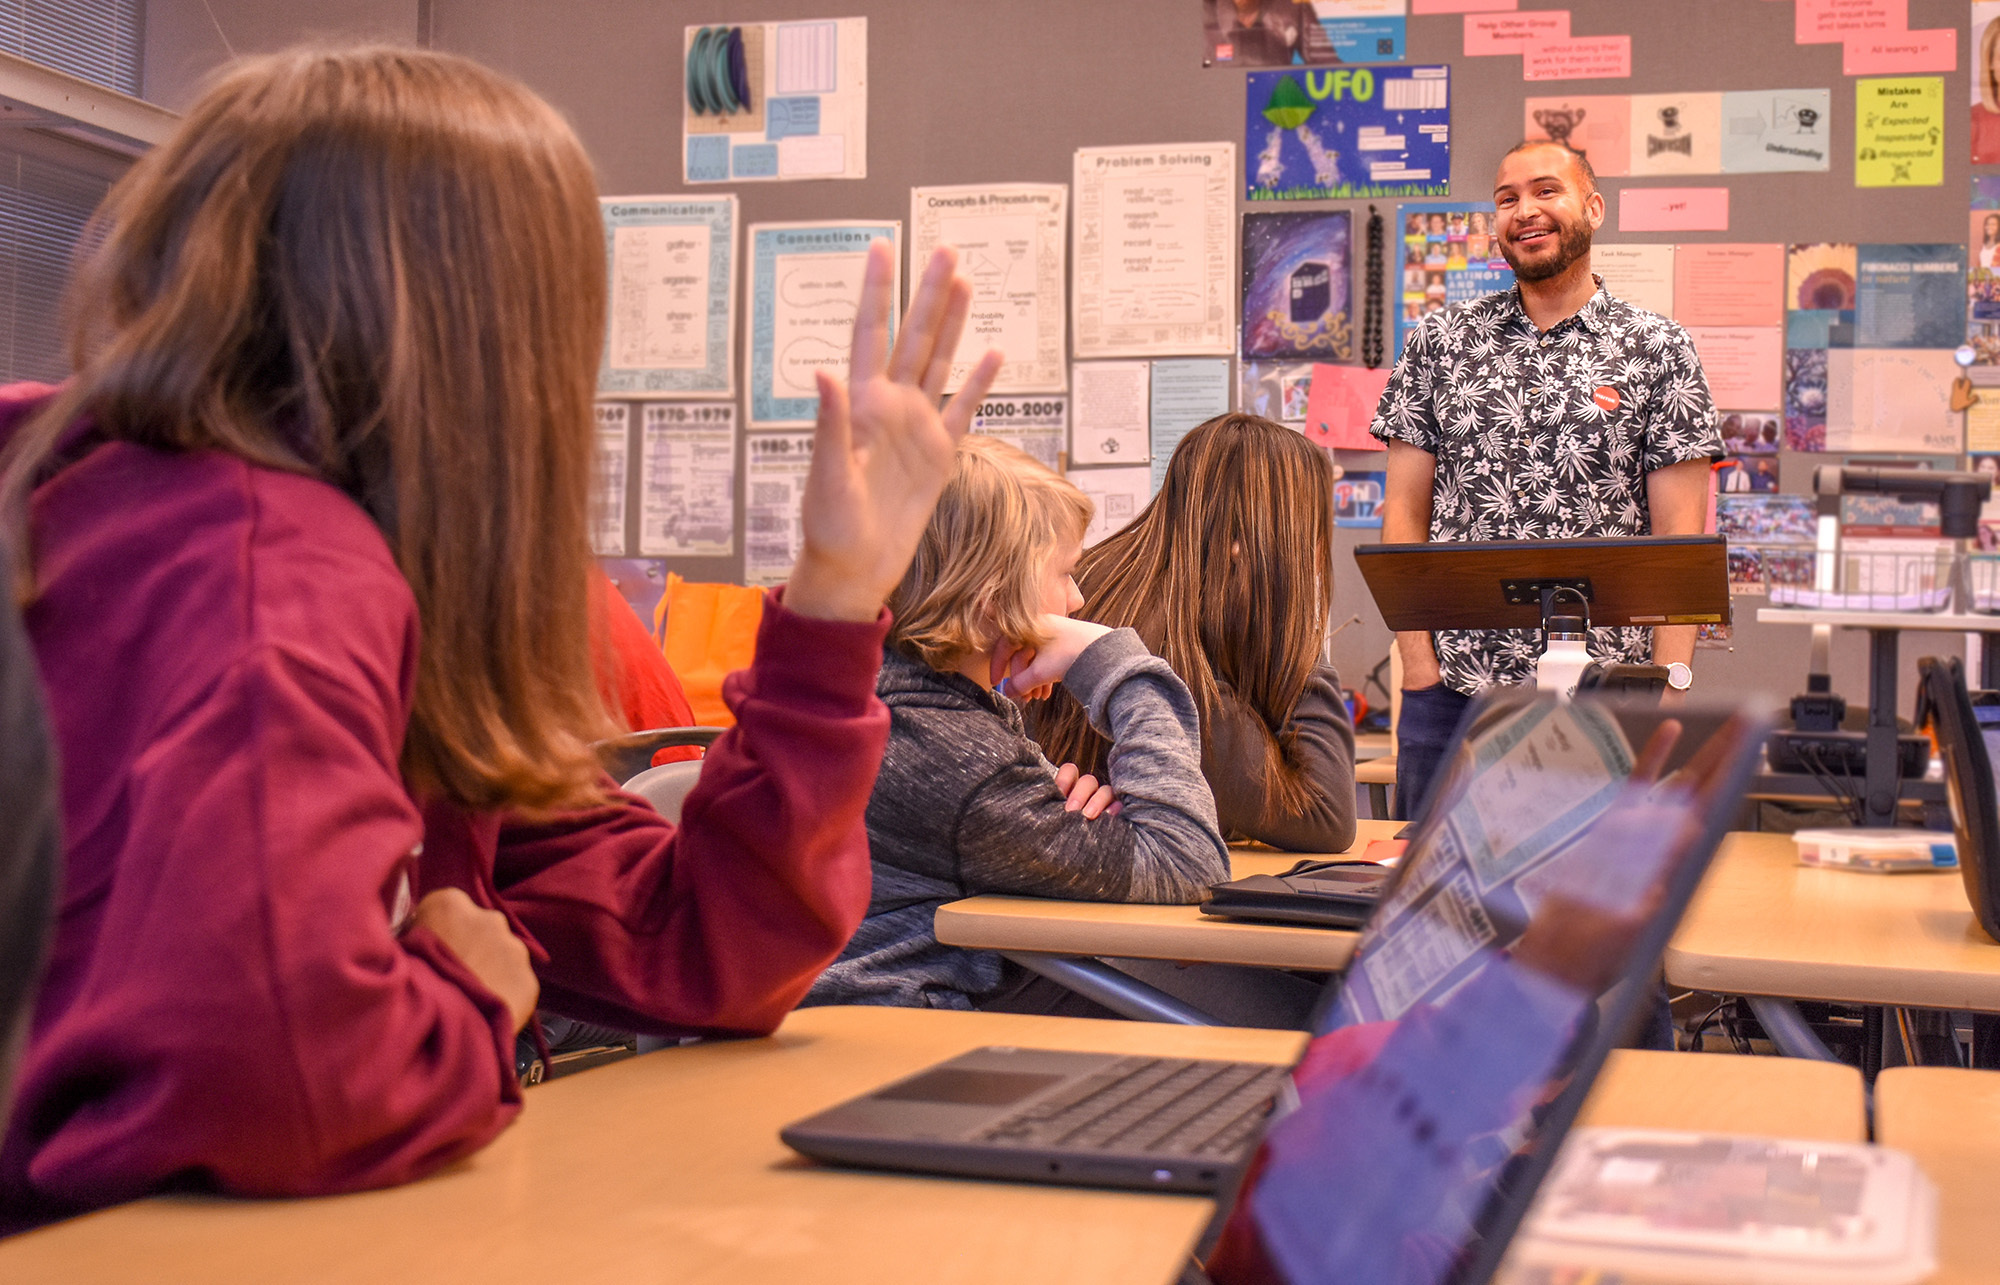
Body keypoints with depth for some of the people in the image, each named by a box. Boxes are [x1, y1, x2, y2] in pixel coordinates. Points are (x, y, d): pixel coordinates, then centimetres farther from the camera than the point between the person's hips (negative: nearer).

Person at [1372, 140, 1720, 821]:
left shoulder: (1658, 350, 4)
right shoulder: (1440, 342, 9)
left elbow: (1678, 536, 0)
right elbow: (1404, 512, 6)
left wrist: (1667, 690, -9)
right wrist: (1420, 664, -4)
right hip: (1452, 690, 2)